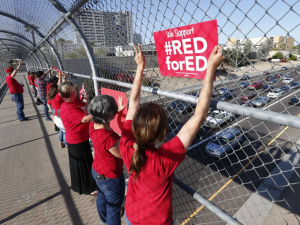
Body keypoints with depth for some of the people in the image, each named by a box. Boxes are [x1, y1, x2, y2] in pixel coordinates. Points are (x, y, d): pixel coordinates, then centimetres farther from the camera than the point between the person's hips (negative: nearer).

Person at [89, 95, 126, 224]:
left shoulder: (93, 125, -15)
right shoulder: (109, 137, -40)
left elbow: (103, 118, 10)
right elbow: (123, 155, -23)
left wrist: (117, 111, 8)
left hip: (96, 171, 9)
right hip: (110, 178, -9)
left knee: (101, 198, 35)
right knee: (113, 209, 19)